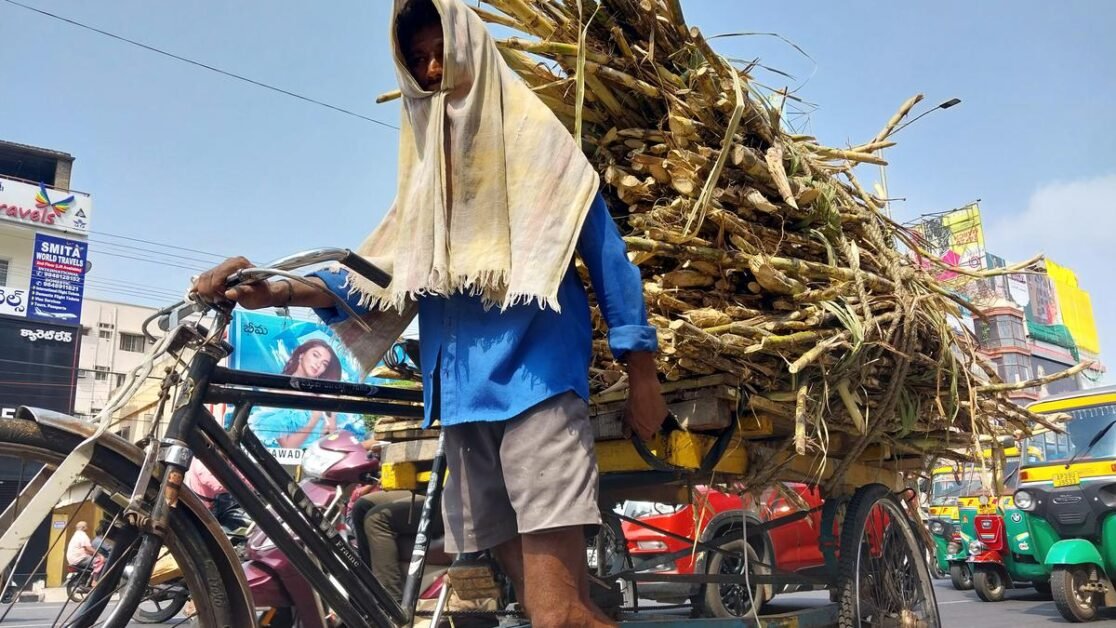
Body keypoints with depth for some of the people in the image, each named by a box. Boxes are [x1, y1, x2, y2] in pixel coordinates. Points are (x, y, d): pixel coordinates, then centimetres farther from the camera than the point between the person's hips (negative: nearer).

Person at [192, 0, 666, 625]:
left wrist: (642, 370, -1)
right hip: (462, 392, 6)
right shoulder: (427, 164, 22)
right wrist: (279, 291, -6)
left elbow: (606, 250, 5)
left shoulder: (537, 139, 8)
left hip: (535, 378, -5)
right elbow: (385, 274, 11)